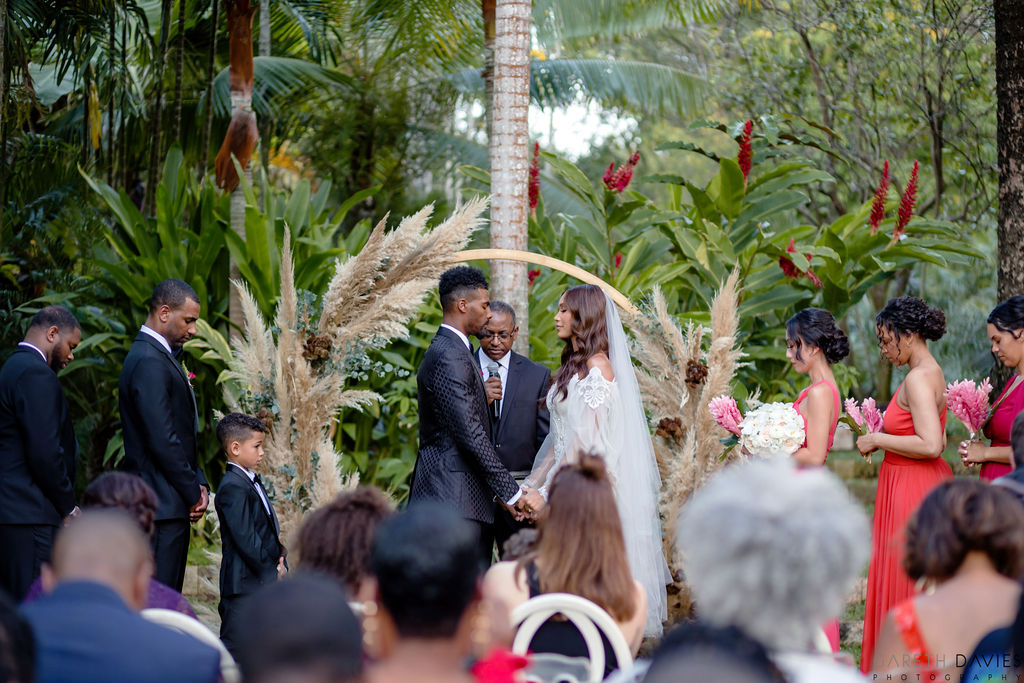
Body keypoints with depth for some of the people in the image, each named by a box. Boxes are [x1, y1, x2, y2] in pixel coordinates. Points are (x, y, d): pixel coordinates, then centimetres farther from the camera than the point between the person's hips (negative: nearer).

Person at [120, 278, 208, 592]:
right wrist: (194, 493, -11)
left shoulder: (160, 356, 17)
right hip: (164, 505, -10)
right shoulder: (149, 362, -16)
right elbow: (162, 441, -20)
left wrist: (198, 484, 9)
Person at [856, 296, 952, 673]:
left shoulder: (918, 379, -18)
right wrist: (885, 433, 16)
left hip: (912, 489, -10)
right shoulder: (932, 374, 13)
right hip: (923, 484, 10)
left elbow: (931, 445, -26)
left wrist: (878, 440, -16)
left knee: (904, 587, -4)